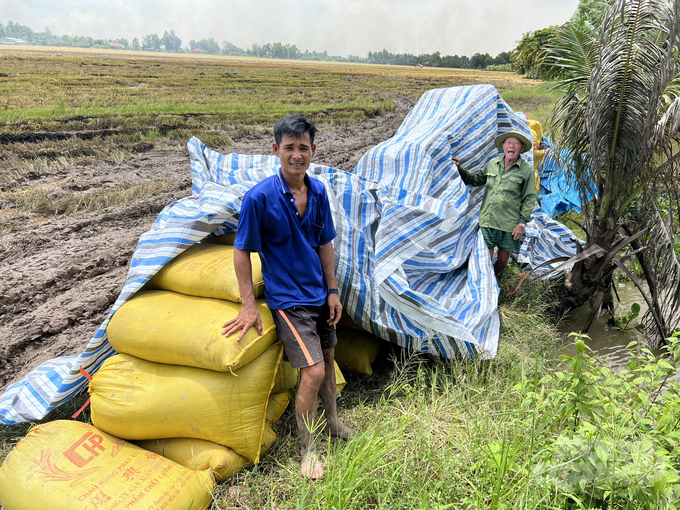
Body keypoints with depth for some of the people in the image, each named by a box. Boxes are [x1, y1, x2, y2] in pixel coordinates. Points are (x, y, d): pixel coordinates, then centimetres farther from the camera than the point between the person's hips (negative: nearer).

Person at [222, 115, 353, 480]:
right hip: (287, 298, -6)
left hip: (319, 294, 6)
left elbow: (324, 244, 7)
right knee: (313, 371, -10)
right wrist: (248, 306, -12)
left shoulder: (318, 191, -1)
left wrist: (332, 291, 7)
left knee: (328, 358, 20)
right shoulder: (259, 197, -18)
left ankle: (332, 422, 44)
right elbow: (241, 251, -12)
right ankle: (307, 449, 14)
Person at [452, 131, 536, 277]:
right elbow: (476, 179, 23)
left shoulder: (526, 170, -2)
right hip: (487, 220, 2)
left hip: (509, 225, -2)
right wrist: (459, 169, 10)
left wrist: (522, 223, -6)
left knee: (503, 259, 9)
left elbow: (529, 198, -1)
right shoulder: (492, 164, 8)